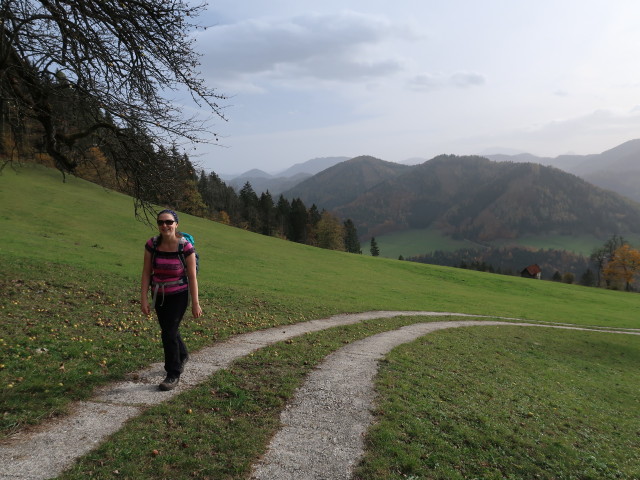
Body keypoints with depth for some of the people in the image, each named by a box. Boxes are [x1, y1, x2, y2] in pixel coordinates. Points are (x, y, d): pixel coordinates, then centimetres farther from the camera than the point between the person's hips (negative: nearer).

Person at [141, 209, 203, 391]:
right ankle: (182, 355, 49)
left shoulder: (186, 247, -19)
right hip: (159, 295, 4)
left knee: (169, 332, -11)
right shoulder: (152, 244, -11)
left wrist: (195, 303, -10)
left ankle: (173, 374, 7)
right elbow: (146, 273, -6)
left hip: (179, 295, -4)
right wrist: (144, 299, -9)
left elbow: (192, 276, -13)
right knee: (169, 329, 20)